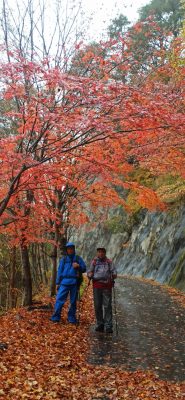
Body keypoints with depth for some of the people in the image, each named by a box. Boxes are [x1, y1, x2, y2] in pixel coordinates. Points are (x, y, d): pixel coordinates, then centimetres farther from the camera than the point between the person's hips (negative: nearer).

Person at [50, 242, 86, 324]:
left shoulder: (78, 258, 8)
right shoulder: (63, 259, 10)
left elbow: (84, 268, 9)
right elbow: (60, 271, 10)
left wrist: (78, 266, -12)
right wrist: (57, 283, 6)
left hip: (74, 283, 0)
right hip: (64, 282, 0)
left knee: (73, 301, 7)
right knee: (59, 299, -7)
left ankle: (71, 318, 17)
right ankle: (56, 317, -2)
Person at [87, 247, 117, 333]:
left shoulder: (109, 262, 10)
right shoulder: (94, 262, 13)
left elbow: (114, 272, 4)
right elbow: (89, 272, 13)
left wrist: (114, 275, -18)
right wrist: (90, 275, -10)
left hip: (107, 286, -2)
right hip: (97, 286, 2)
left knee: (107, 306, -5)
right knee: (97, 306, 4)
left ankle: (108, 326, -2)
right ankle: (100, 324, 16)